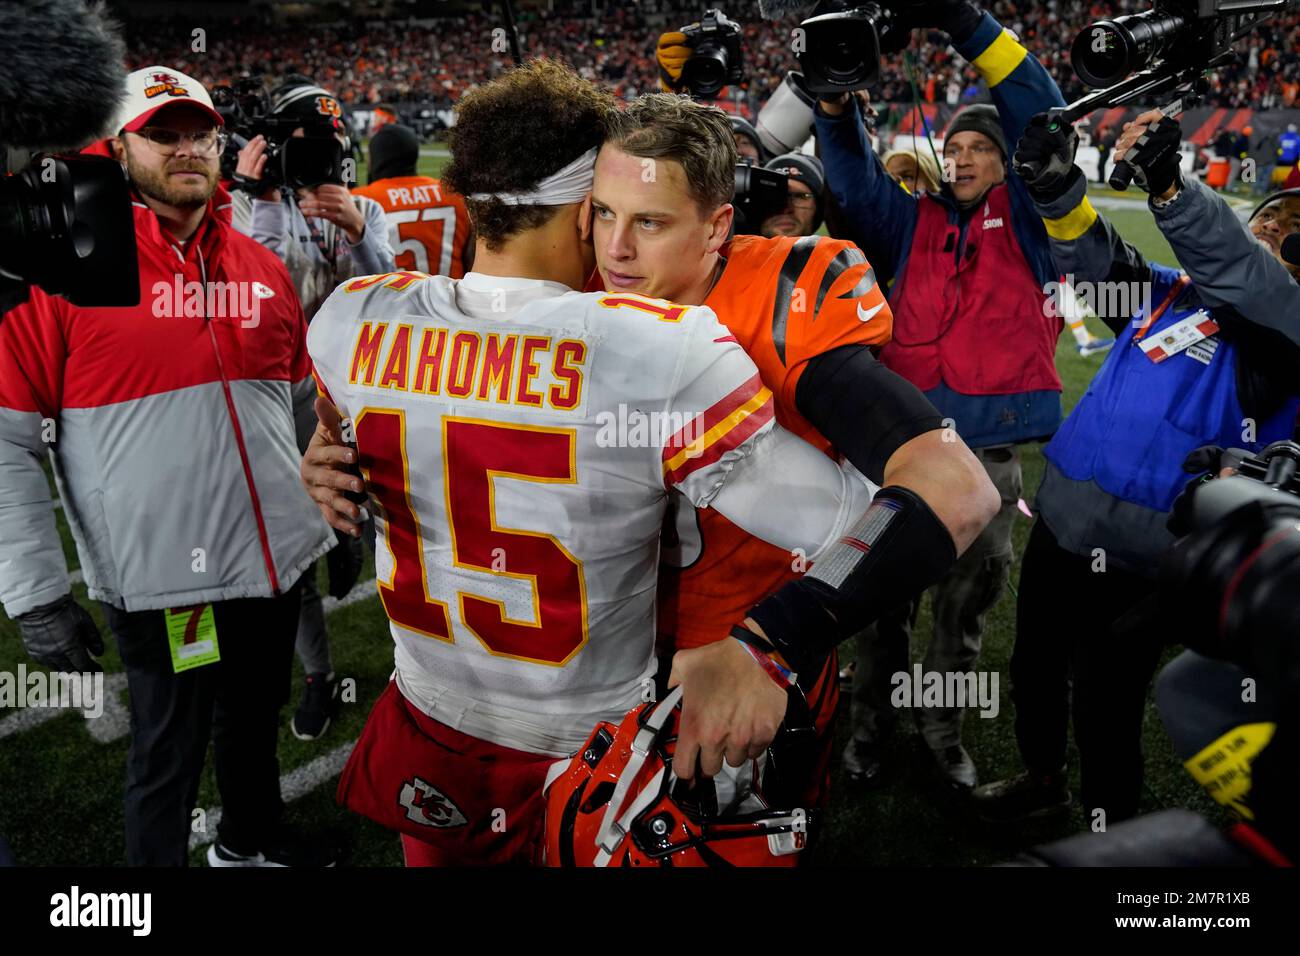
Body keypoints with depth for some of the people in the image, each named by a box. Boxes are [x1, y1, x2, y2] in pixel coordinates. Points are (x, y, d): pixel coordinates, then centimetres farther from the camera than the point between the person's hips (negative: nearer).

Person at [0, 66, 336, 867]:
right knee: (170, 755, 10)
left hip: (276, 559, 6)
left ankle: (253, 839, 50)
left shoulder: (261, 266, 7)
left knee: (256, 718, 24)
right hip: (161, 577, -5)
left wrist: (333, 511, 17)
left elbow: (306, 402, 17)